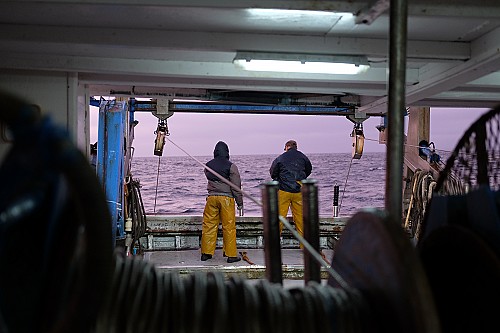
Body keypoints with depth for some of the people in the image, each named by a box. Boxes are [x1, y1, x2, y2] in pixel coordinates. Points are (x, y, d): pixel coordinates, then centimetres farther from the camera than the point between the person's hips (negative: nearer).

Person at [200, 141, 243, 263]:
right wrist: (240, 202, 1)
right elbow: (236, 186, -5)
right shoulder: (231, 166, -6)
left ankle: (206, 253, 14)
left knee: (209, 225, 9)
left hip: (211, 197, 4)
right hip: (226, 198, -4)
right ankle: (231, 255, 5)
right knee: (229, 227, 1)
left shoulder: (208, 165, 7)